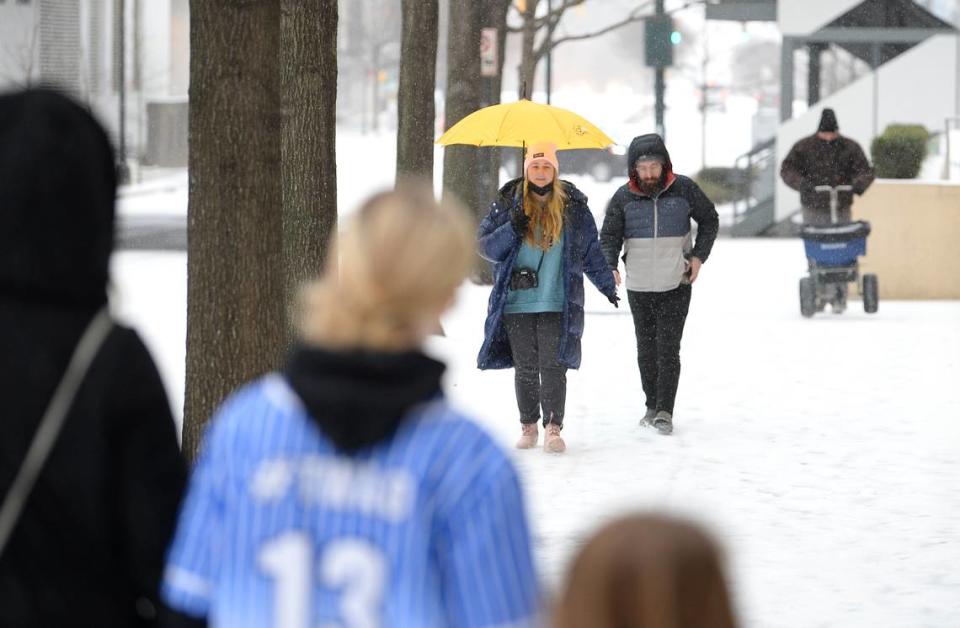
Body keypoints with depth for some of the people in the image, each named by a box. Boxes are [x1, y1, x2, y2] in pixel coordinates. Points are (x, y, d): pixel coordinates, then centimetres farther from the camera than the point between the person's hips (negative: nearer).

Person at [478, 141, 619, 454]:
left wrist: (607, 284, 14)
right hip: (516, 304, 1)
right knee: (525, 367, 4)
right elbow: (485, 246, 4)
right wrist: (511, 230, -13)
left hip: (557, 304, -1)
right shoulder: (508, 203, 6)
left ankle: (553, 428, -6)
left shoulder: (573, 205, 8)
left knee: (553, 366, -8)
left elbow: (590, 249, 17)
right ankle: (528, 426, 15)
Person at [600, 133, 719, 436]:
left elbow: (709, 220, 11)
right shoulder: (623, 197, -1)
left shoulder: (684, 189, -2)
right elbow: (609, 236, -1)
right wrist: (610, 266, -19)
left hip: (676, 286, -2)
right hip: (638, 287, 2)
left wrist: (698, 256, 1)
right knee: (646, 350, 9)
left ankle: (665, 411, -7)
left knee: (668, 349, -8)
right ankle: (652, 406, 20)